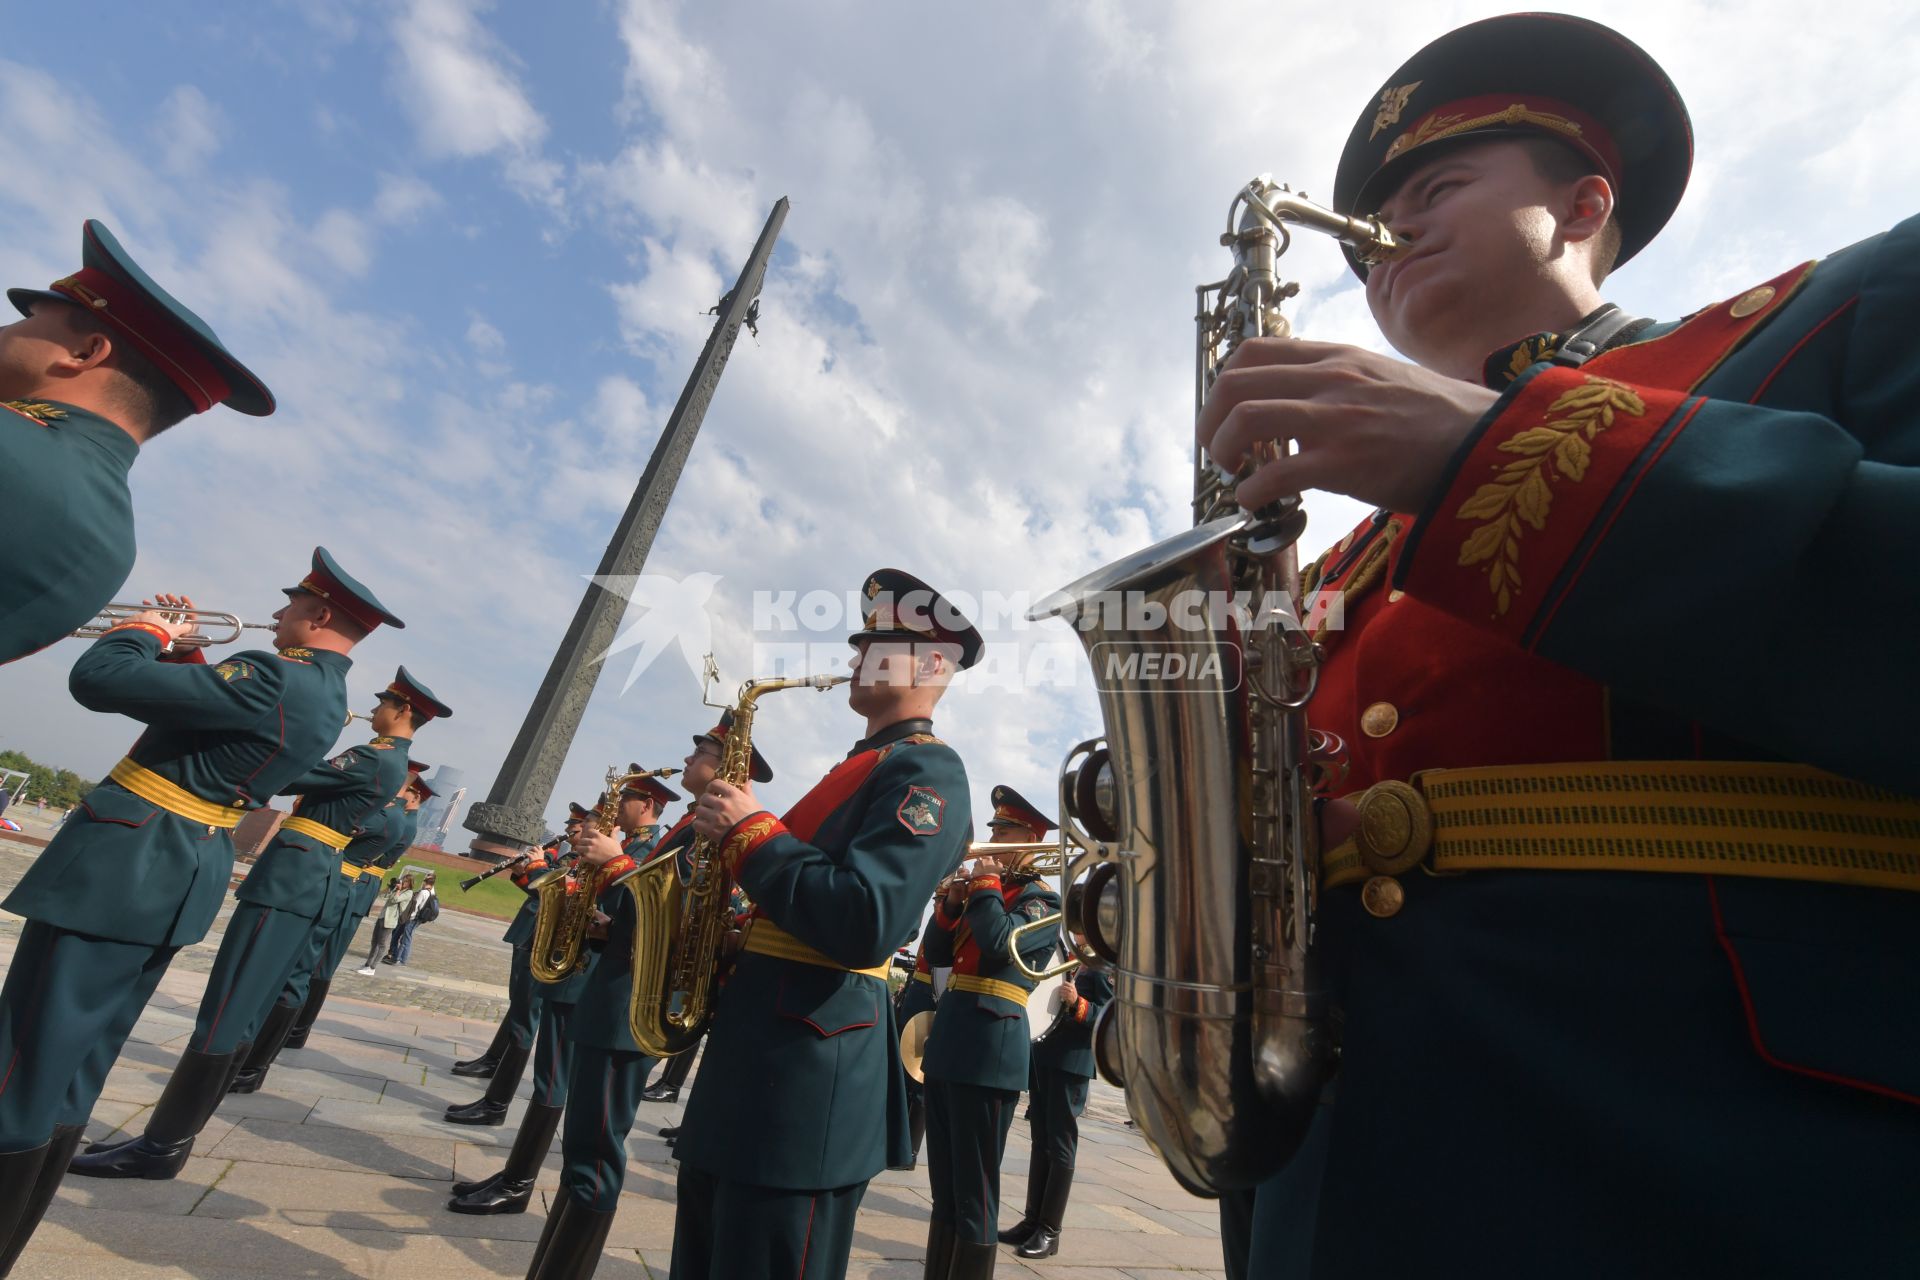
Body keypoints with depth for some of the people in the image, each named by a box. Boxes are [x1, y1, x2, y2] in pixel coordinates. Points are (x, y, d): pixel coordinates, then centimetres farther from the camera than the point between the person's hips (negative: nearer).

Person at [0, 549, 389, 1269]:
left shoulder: (276, 677, -21)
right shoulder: (327, 698, 10)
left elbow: (96, 680, -21)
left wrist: (148, 627, -3)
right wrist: (184, 648, 13)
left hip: (122, 867, -9)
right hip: (180, 878, 9)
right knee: (67, 1079, 18)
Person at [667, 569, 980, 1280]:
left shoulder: (928, 771, -13)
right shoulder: (861, 766, 18)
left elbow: (864, 923, -28)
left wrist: (748, 830, -19)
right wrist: (730, 817, 3)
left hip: (809, 1067, -10)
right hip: (754, 1043, 10)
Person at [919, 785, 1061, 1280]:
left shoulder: (1043, 899, -5)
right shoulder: (985, 889, 18)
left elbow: (1000, 942, -23)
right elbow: (937, 954, 13)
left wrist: (984, 882, -10)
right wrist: (953, 900, -2)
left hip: (990, 1048, -8)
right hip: (947, 1043, 8)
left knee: (974, 1192, 1)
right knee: (944, 1186, 19)